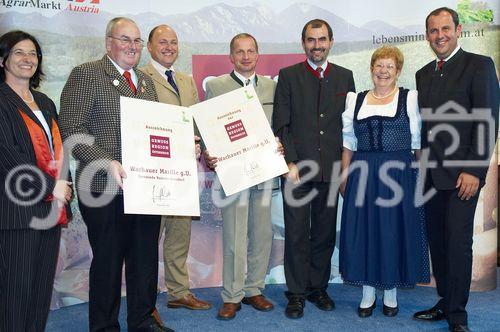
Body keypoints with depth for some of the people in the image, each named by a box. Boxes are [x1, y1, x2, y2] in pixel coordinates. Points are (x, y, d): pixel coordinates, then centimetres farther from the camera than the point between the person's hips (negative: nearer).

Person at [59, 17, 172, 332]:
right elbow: (72, 131, -12)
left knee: (146, 257, 14)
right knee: (108, 260, 6)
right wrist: (107, 163, -22)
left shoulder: (146, 81, 17)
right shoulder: (85, 75, -3)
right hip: (106, 187, -6)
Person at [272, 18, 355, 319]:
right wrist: (289, 162, -9)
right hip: (297, 168, -2)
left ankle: (318, 287, 25)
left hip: (332, 168, 3)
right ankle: (297, 293, 14)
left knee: (325, 233, 10)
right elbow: (280, 125, -1)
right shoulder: (288, 76, 3)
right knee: (297, 234, 3)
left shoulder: (345, 77, 11)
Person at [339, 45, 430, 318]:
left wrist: (420, 177, -5)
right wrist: (345, 177, 4)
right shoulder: (355, 100, 10)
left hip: (400, 174, -2)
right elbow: (348, 142, 10)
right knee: (363, 230, 5)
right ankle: (368, 293, 20)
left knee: (395, 230, 5)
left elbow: (418, 143, 1)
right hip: (363, 175, 2)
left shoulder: (410, 98, 3)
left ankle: (391, 292, 22)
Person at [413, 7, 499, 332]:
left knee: (458, 242, -5)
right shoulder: (424, 74, 16)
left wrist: (474, 170, -15)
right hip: (431, 173, 6)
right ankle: (446, 302, 22)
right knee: (437, 241, 10)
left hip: (463, 173, -6)